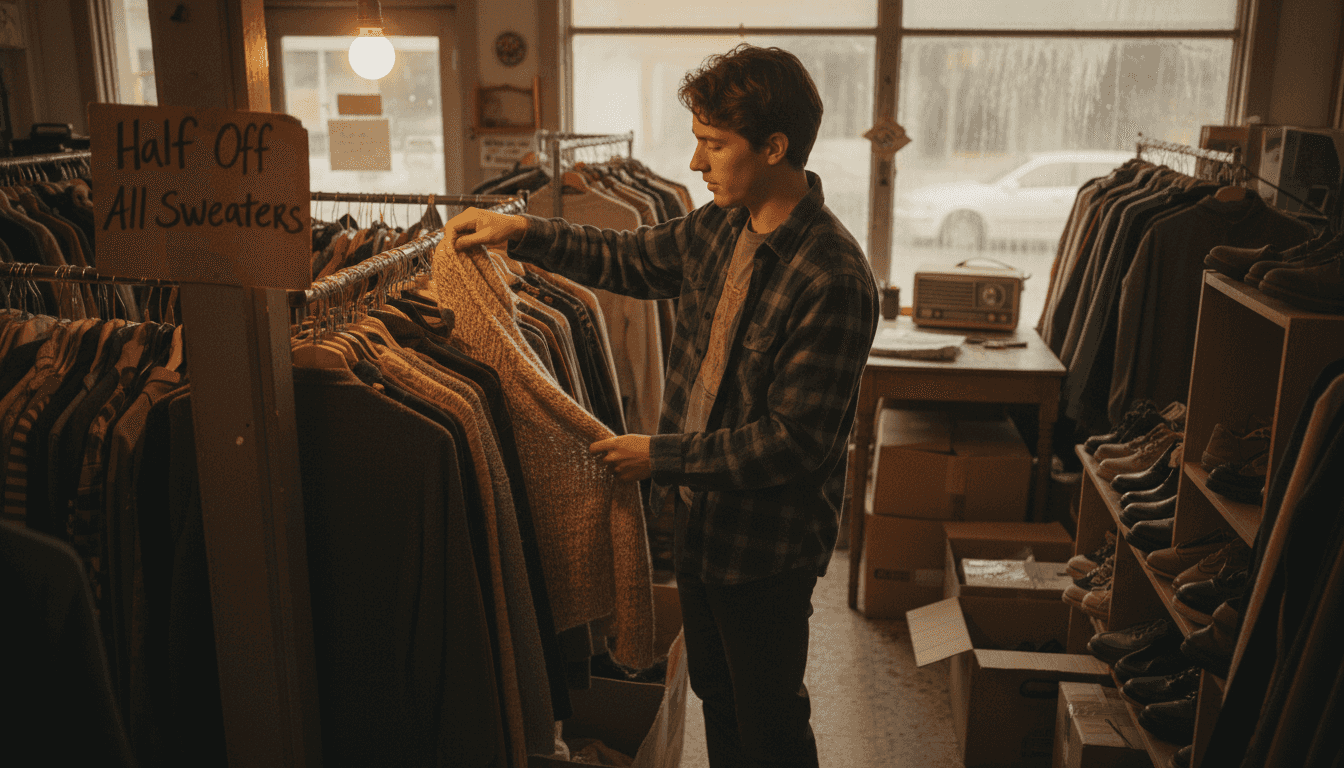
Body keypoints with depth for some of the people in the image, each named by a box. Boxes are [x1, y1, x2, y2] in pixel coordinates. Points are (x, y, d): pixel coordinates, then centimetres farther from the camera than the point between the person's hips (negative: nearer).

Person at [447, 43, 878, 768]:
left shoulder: (833, 280, -28)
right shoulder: (720, 226, -2)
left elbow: (794, 442, -27)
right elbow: (627, 259, 16)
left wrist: (663, 455, -22)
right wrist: (521, 231, 5)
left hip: (767, 544, -8)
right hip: (699, 516, 8)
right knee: (714, 689, 26)